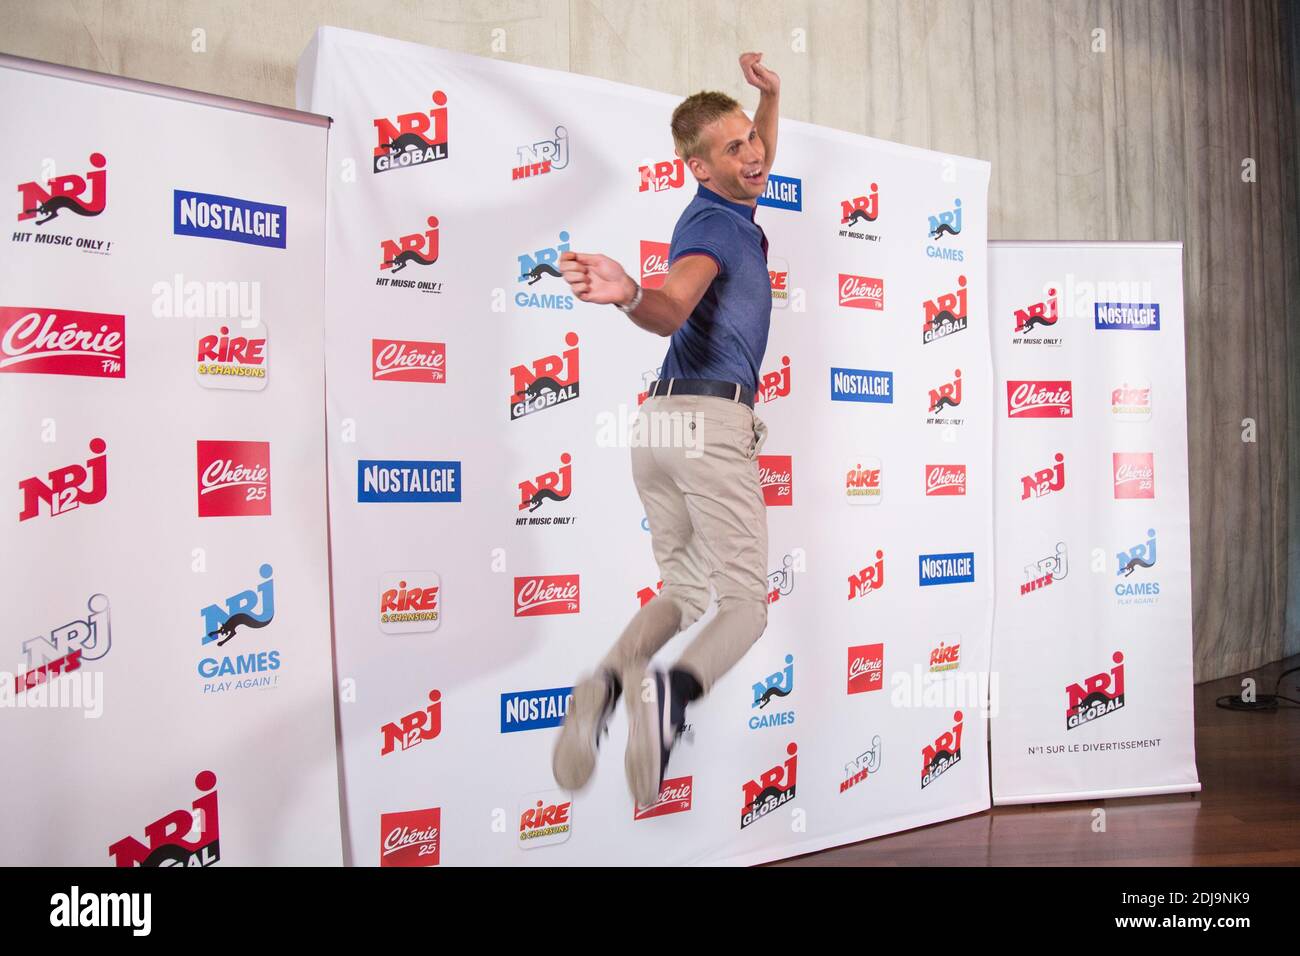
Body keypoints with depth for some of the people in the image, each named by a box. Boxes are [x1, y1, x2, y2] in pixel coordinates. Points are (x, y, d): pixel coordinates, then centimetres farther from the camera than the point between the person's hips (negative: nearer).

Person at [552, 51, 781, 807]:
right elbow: (672, 308, -29)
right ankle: (672, 692, -30)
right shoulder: (711, 225, -9)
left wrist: (770, 93, 29)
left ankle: (607, 681, -12)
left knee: (683, 590, 13)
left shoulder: (732, 210, 20)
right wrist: (628, 295, -51)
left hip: (660, 421, 9)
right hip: (713, 420, -9)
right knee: (746, 603, -4)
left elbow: (762, 163, 43)